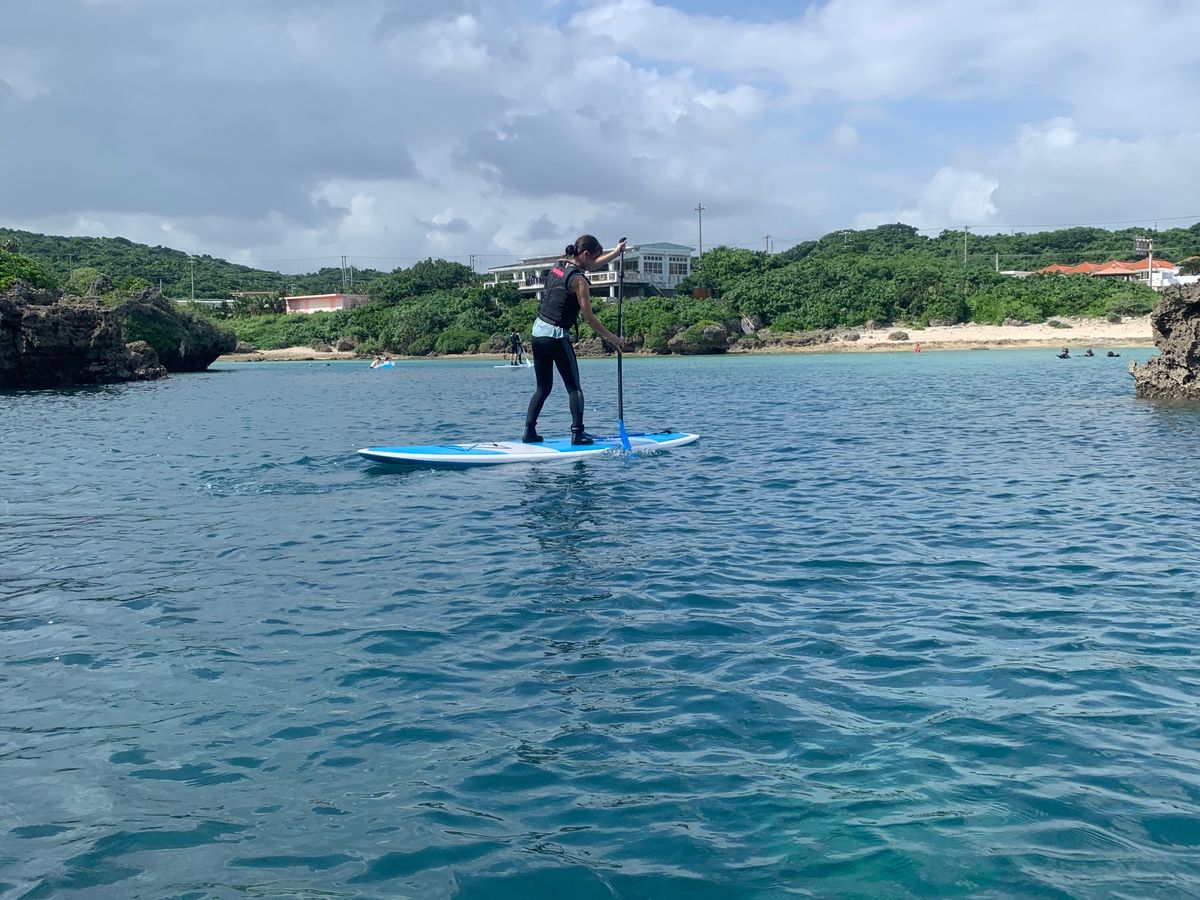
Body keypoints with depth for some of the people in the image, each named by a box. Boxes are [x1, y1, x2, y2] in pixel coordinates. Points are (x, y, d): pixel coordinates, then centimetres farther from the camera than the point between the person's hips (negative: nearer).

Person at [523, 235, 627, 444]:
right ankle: (578, 433, -2)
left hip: (537, 331, 8)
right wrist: (611, 337, -2)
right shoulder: (578, 280, -14)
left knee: (543, 387, 14)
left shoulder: (559, 264, 9)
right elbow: (588, 317, -11)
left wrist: (615, 252, 35)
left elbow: (590, 265, 28)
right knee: (574, 388, 2)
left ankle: (529, 431, 8)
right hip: (556, 335, -8)